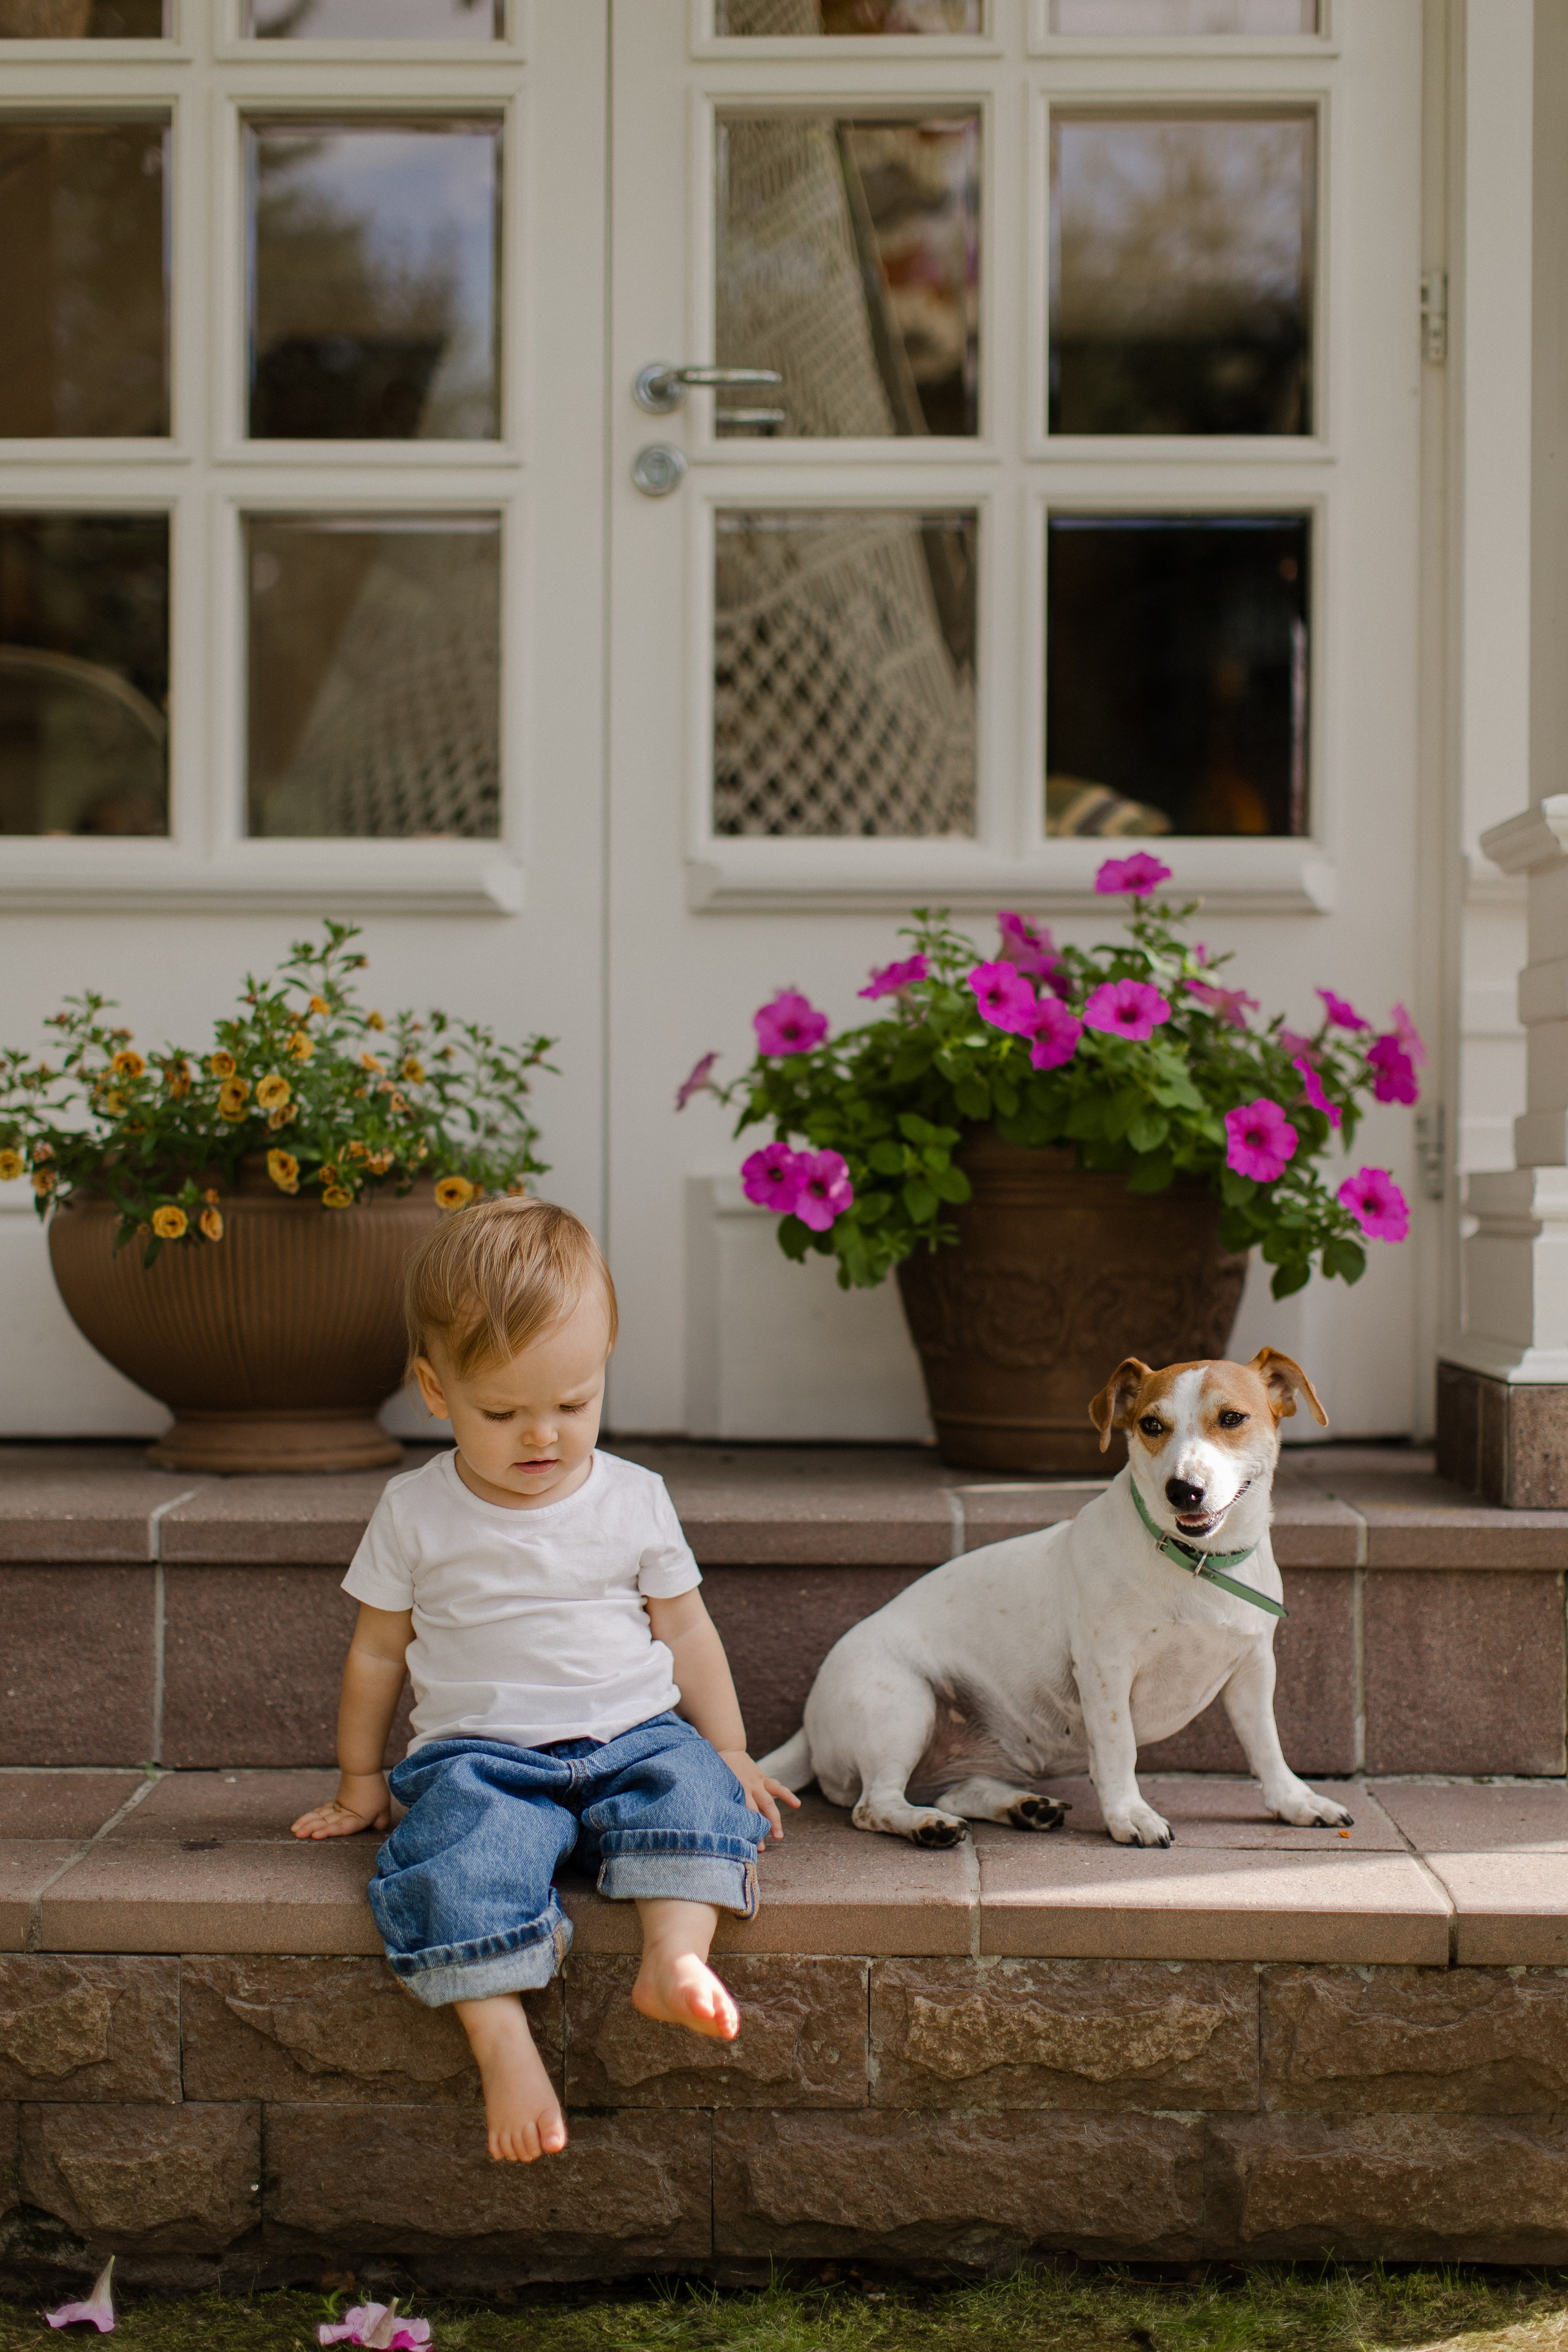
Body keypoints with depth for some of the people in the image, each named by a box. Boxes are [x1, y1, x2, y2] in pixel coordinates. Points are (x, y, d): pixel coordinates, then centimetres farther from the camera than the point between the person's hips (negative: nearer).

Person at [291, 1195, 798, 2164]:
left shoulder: (635, 1501, 6)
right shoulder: (416, 1513, 3)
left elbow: (685, 1632, 15)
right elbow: (379, 1650, 14)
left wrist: (730, 1754, 12)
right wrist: (361, 1780, 18)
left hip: (634, 1738, 2)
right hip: (482, 1755, -2)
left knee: (695, 1789, -30)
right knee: (458, 1851, -33)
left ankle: (676, 1958, -43)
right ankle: (503, 2041, -42)